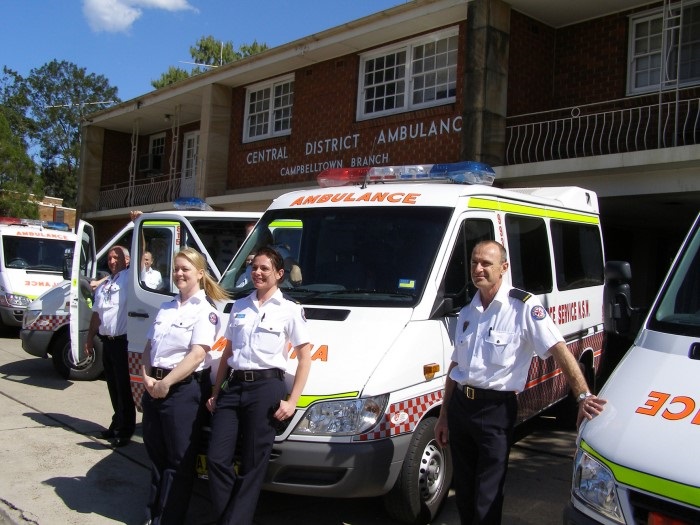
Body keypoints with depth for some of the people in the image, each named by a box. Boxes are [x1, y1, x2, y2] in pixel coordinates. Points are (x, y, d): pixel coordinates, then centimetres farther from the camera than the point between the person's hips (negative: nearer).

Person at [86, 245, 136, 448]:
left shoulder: (129, 278, -6)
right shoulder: (103, 286, 16)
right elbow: (96, 314, 20)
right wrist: (90, 338, 19)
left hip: (123, 342, -8)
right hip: (107, 341, 8)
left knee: (124, 387, -1)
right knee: (113, 387, 18)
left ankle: (125, 430, 8)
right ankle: (117, 423, 31)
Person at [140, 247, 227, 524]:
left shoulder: (205, 311, -8)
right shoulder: (166, 308, 14)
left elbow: (197, 355, -18)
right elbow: (149, 347, 13)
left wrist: (166, 383, -19)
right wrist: (147, 378, -4)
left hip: (184, 389, -7)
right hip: (154, 387, 7)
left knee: (179, 459, 2)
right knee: (155, 452, 16)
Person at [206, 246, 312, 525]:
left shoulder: (290, 310, 0)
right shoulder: (239, 306, 14)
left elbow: (305, 357, -2)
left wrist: (292, 401, -9)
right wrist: (215, 392, 12)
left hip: (266, 387, -4)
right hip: (232, 386, 5)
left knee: (252, 465, 1)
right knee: (217, 459, -2)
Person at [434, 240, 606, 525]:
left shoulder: (523, 307, -10)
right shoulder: (467, 312, 11)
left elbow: (559, 350, -16)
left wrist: (583, 395, -27)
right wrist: (443, 416, 17)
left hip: (495, 410, -6)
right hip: (459, 406, 6)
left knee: (487, 499, 0)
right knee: (463, 491, 16)